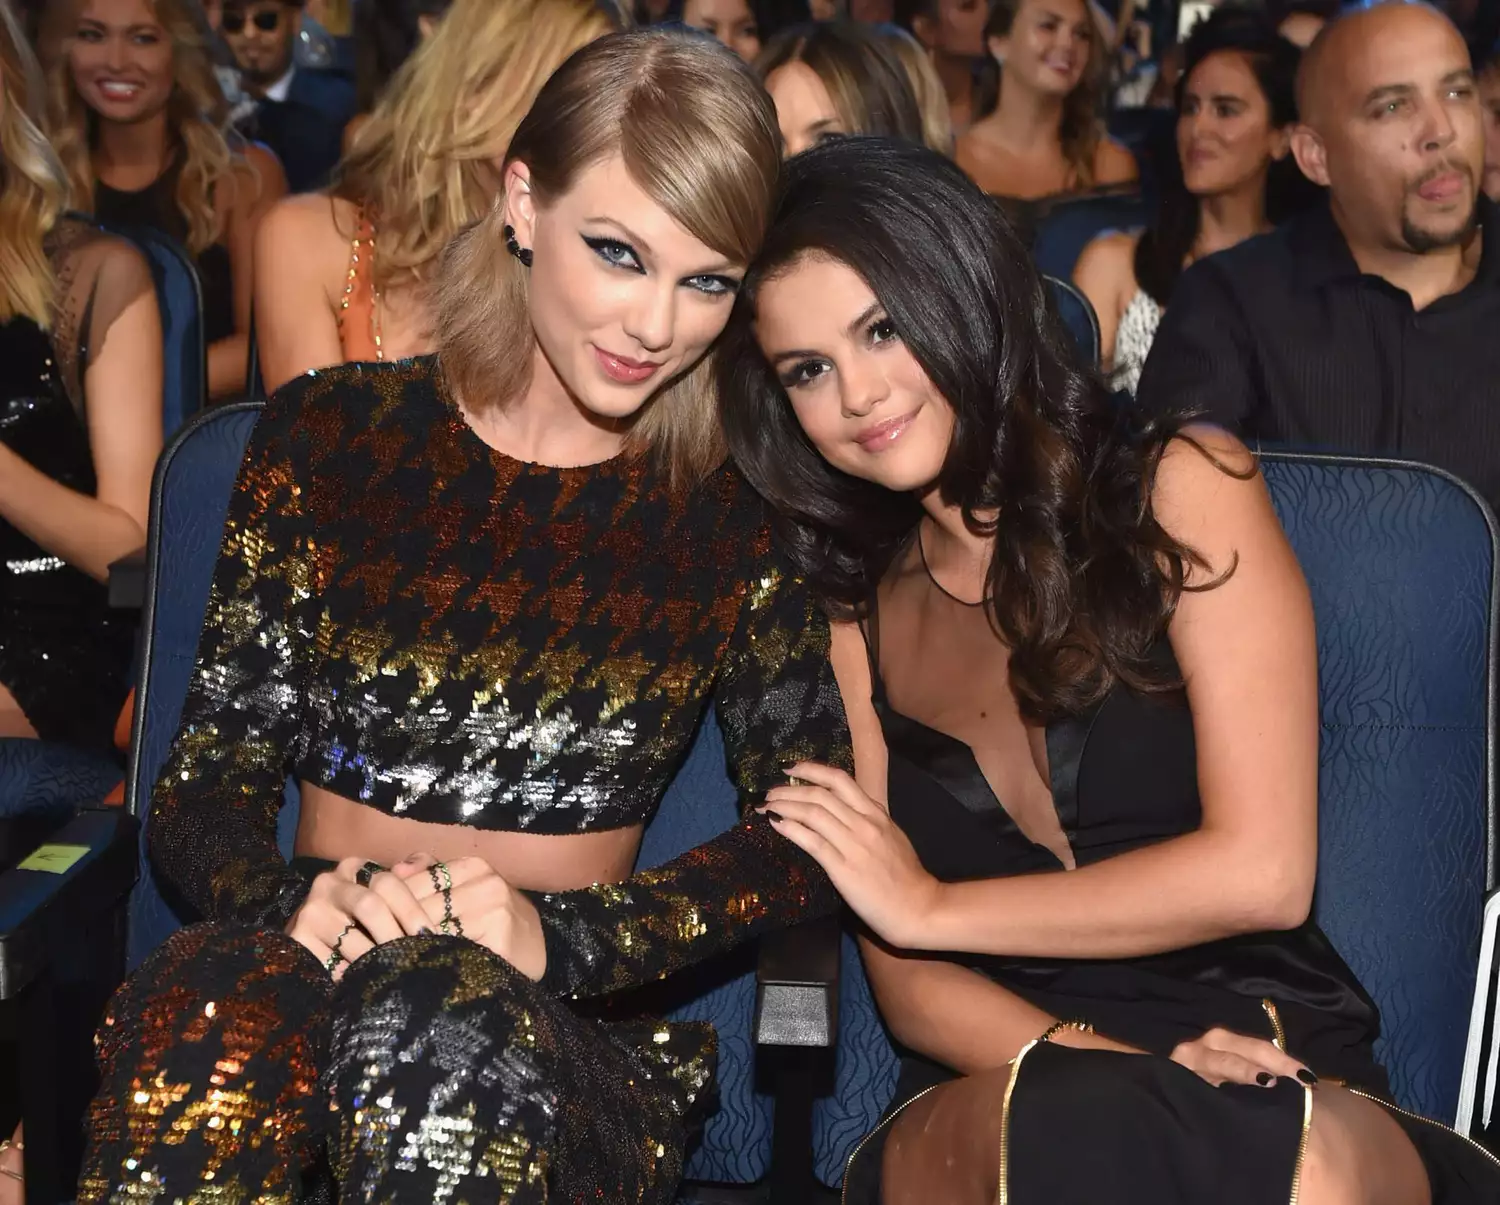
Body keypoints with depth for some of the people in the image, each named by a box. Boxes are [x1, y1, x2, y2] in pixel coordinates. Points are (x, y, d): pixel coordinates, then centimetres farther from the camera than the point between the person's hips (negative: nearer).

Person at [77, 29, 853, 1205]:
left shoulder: (737, 511, 5)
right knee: (206, 1015, -36)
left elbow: (813, 833, -1)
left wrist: (562, 937, -18)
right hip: (322, 966, 1)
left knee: (440, 1024, -37)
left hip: (572, 1036, 0)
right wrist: (296, 904, -20)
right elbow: (200, 790, 3)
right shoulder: (330, 437, 6)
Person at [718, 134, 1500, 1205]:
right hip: (995, 1093, 2)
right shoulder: (851, 613, 12)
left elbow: (1261, 872, -7)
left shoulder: (1183, 486, 1)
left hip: (1279, 1079, -2)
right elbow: (907, 982, 7)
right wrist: (1117, 1074, -14)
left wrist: (933, 904, 0)